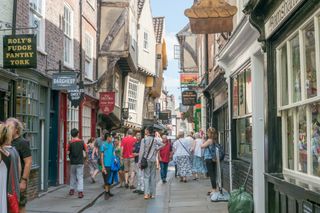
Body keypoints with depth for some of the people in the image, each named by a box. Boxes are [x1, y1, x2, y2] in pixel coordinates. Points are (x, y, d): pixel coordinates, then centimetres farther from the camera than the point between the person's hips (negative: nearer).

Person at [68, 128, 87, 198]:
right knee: (80, 177, 0)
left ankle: (72, 190, 27)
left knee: (72, 176, 18)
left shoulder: (70, 143, -7)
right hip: (80, 162, -1)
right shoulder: (82, 142, -5)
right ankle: (80, 192, -10)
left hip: (73, 162, 1)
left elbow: (68, 152, -7)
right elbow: (86, 150, 0)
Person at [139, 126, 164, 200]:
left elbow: (141, 151, -7)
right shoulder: (156, 139, 2)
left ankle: (146, 193, -9)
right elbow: (162, 145, -10)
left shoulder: (144, 140, -6)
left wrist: (140, 161, -2)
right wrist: (156, 149, 3)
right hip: (153, 160, 2)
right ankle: (152, 194, 12)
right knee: (153, 176, 9)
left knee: (146, 177, 1)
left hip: (146, 160, -2)